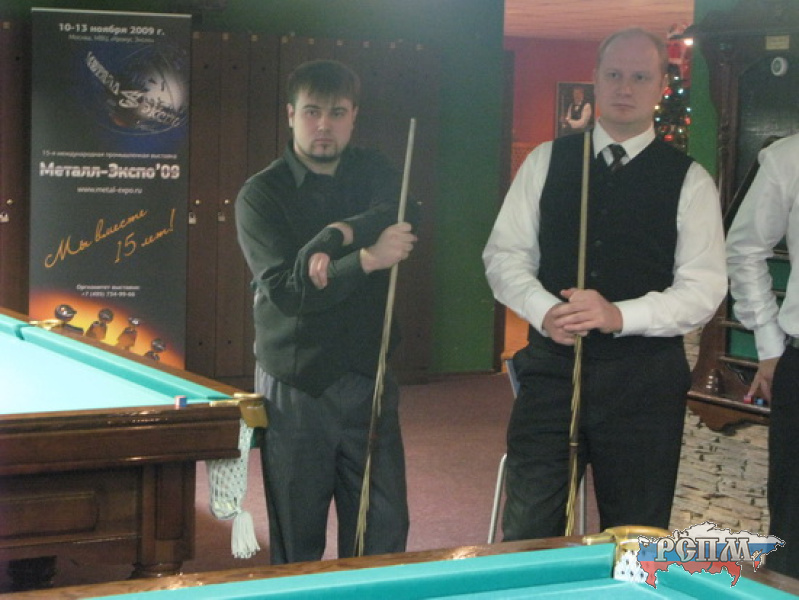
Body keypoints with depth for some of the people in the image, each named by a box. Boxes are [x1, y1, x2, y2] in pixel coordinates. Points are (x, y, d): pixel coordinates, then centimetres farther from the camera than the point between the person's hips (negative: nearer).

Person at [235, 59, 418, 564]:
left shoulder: (374, 173, 9)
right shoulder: (262, 195, -4)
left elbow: (406, 218, -12)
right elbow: (286, 291, -15)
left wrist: (340, 235, -25)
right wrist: (366, 259, -27)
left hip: (370, 379, 3)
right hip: (295, 386, -3)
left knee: (385, 536, 5)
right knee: (297, 545, 4)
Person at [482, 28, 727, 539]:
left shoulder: (690, 181, 1)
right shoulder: (546, 162, 7)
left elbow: (704, 288, -6)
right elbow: (504, 254, 6)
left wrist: (620, 315, -20)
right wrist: (544, 310, -14)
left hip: (645, 381, -1)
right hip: (552, 367, 1)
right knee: (528, 535, 2)